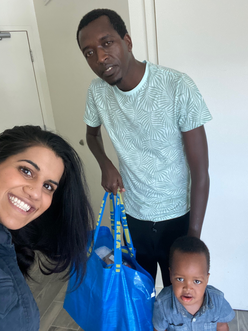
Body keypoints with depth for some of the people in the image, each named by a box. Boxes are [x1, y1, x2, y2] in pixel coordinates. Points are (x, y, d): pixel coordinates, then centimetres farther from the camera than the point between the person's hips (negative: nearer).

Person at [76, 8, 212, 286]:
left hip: (177, 217, -3)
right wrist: (105, 165, -7)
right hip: (133, 215, 4)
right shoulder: (97, 91, -9)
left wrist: (194, 235, -13)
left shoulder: (178, 88, -22)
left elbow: (200, 171, -17)